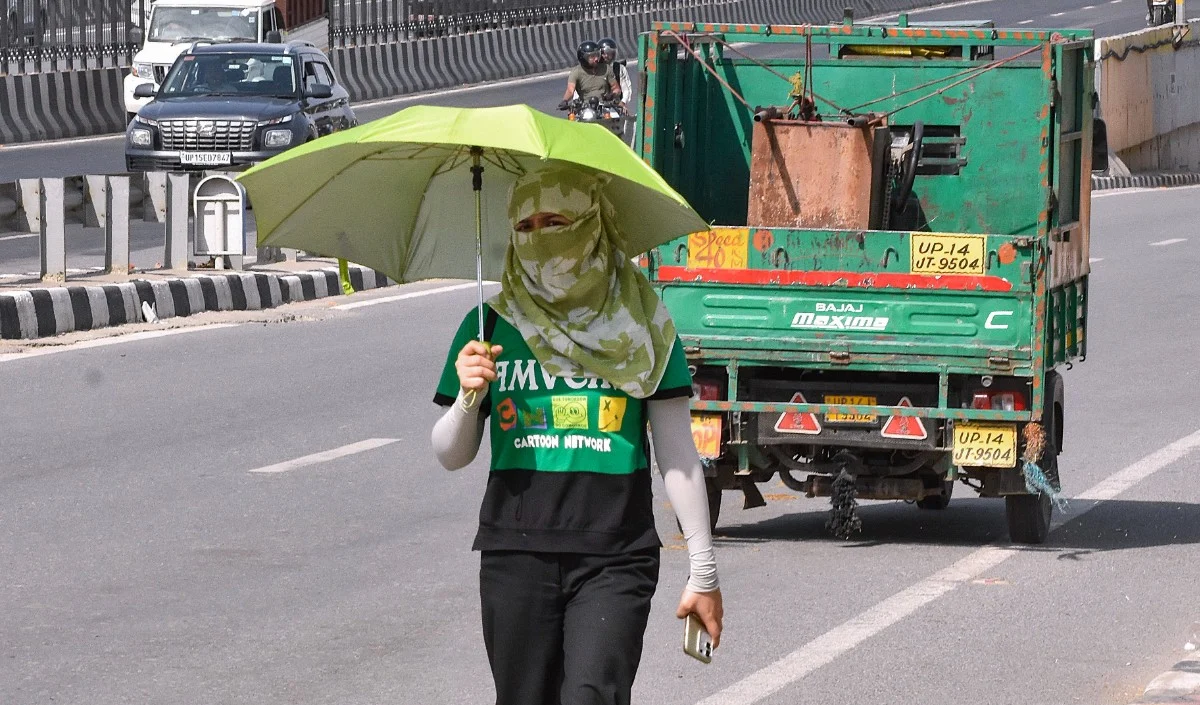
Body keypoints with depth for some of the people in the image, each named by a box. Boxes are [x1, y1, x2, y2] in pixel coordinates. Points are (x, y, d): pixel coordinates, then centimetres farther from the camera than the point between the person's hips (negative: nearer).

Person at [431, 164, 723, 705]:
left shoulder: (640, 327, 1)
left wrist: (703, 573, 3)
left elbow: (678, 458, 4)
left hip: (614, 561, -3)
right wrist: (469, 397, -12)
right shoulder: (490, 328, 7)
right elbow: (451, 457, 9)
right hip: (515, 555, 3)